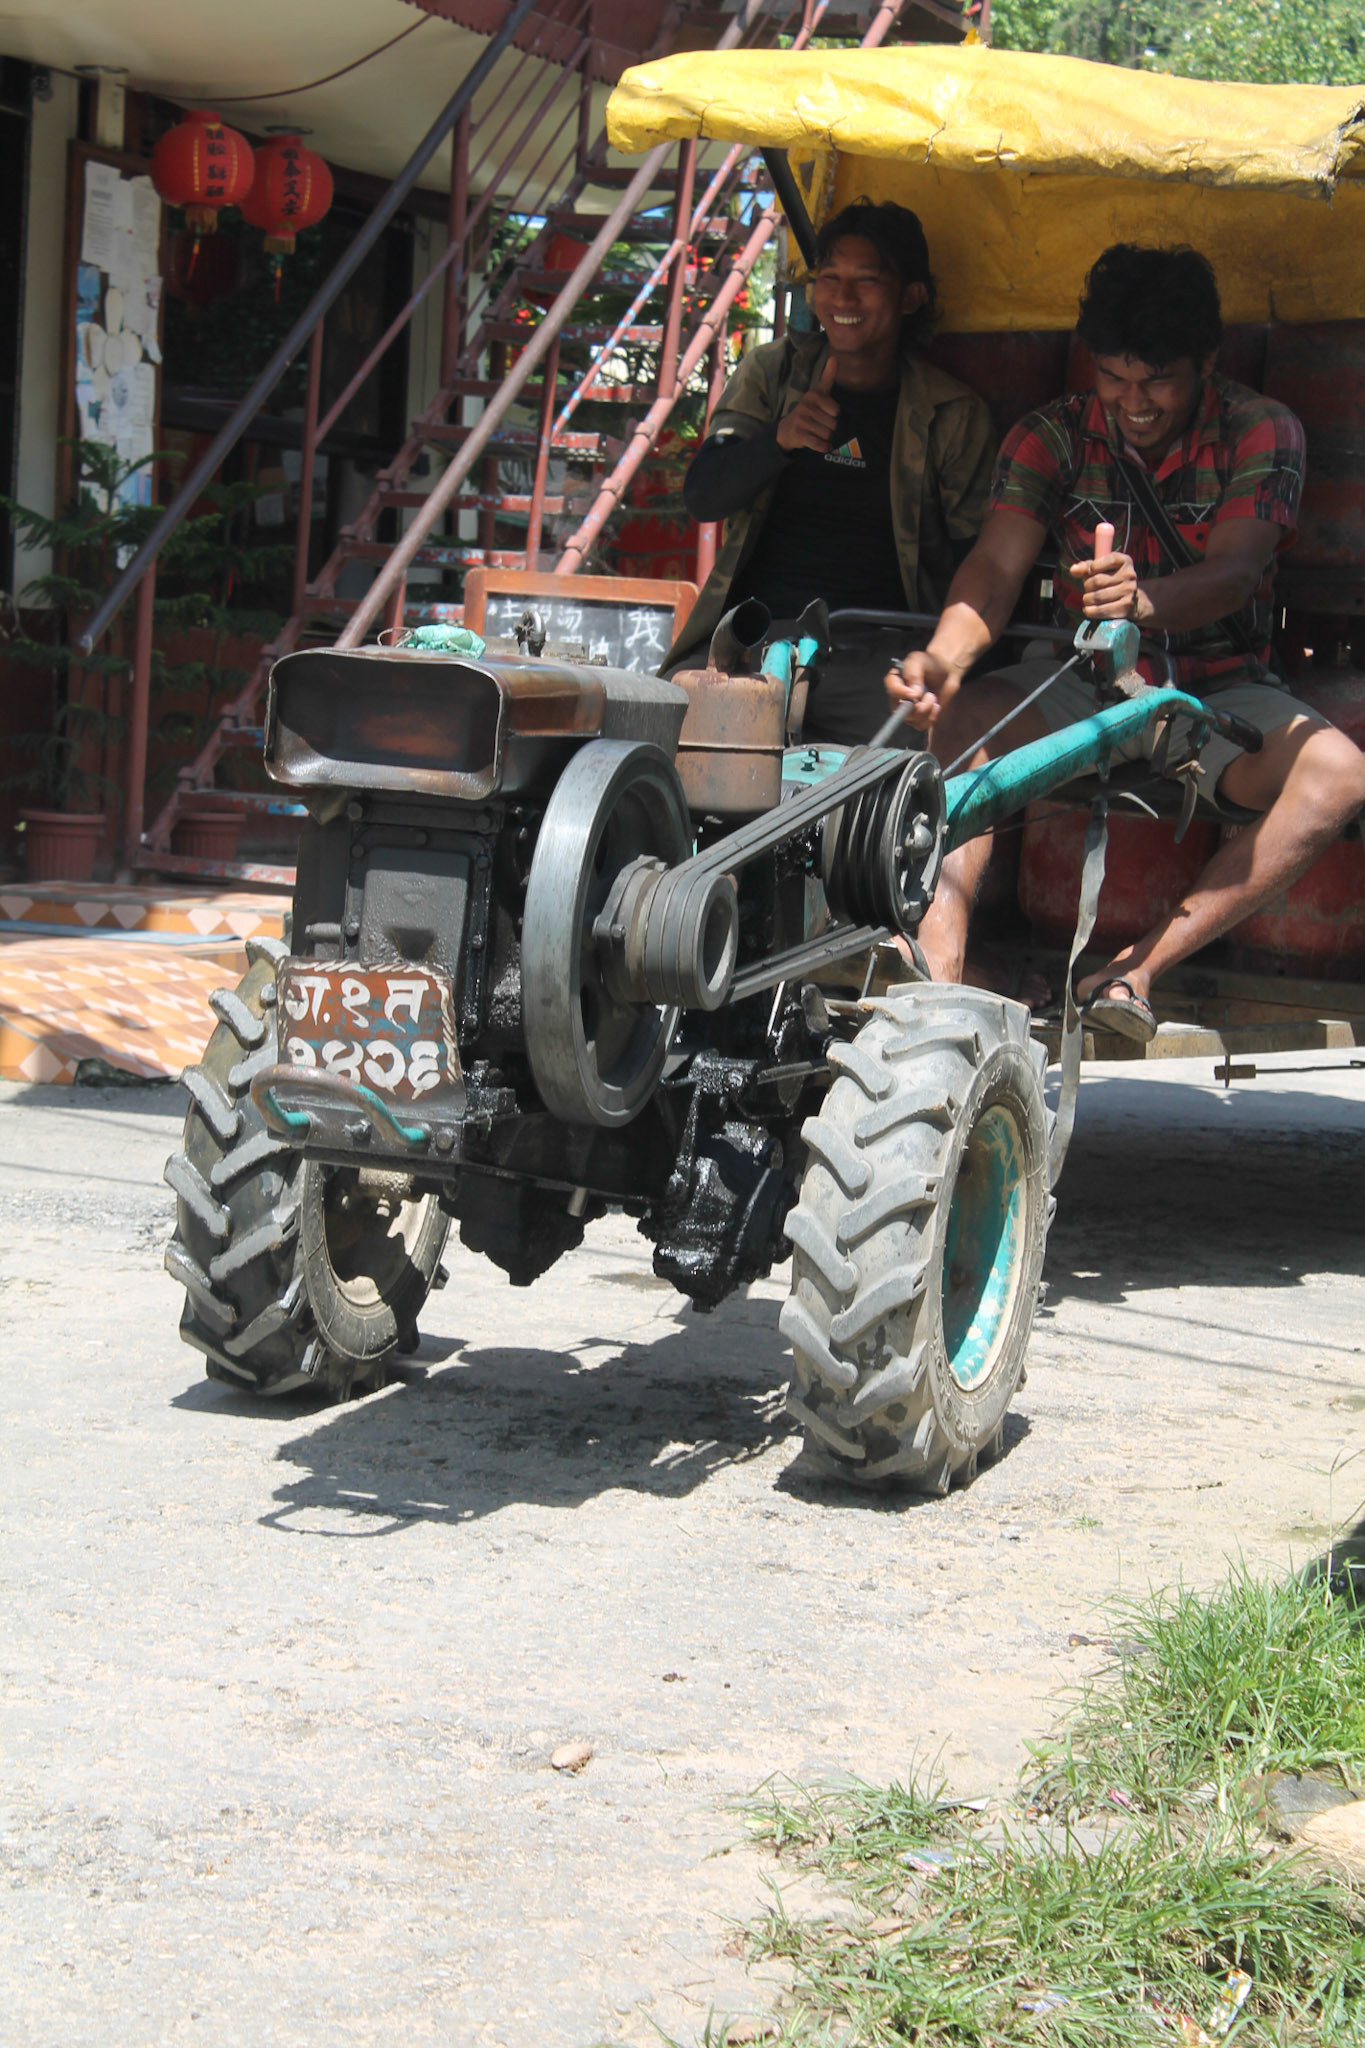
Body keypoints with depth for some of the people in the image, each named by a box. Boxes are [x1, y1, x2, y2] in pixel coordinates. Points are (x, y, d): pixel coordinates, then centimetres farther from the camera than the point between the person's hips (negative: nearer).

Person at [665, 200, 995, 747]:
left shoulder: (954, 414, 8)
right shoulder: (771, 370, 13)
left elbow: (977, 560, 10)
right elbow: (702, 496, 5)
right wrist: (779, 439, -15)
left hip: (873, 652, -2)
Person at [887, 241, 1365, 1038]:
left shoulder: (1263, 432, -9)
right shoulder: (1053, 435, -3)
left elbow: (1234, 573, -25)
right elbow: (996, 565, -17)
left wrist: (1147, 600, -50)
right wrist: (945, 656, -41)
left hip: (1220, 689, -1)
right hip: (1088, 684, 1)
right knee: (965, 715, -30)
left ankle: (1136, 968, -31)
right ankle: (939, 968, -39)